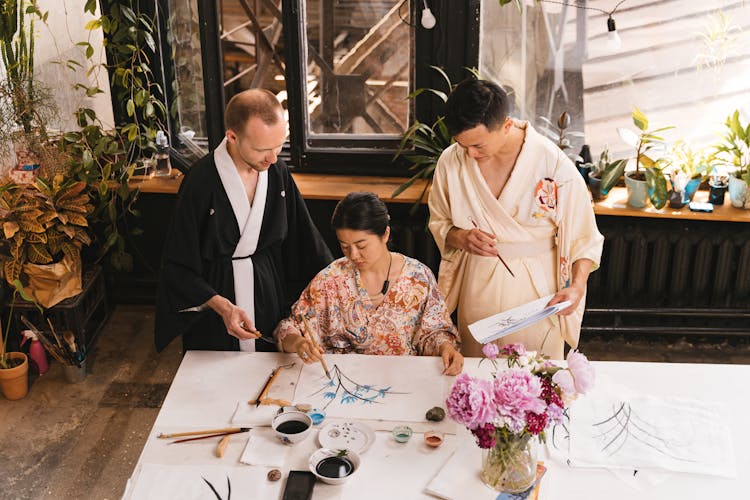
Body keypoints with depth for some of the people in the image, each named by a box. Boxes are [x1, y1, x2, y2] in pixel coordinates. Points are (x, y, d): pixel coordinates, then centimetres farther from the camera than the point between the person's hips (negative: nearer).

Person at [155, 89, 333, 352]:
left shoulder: (277, 172, -6)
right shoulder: (201, 182, -22)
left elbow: (304, 237, 3)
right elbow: (178, 266, -16)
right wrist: (222, 306, -26)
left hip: (269, 289, 4)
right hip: (215, 290, -4)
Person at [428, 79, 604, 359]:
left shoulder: (553, 163, -17)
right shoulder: (451, 162, -9)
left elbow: (583, 236, -7)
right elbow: (439, 223, 7)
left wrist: (577, 286, -21)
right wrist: (460, 237, -15)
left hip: (538, 286, -2)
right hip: (478, 285, 2)